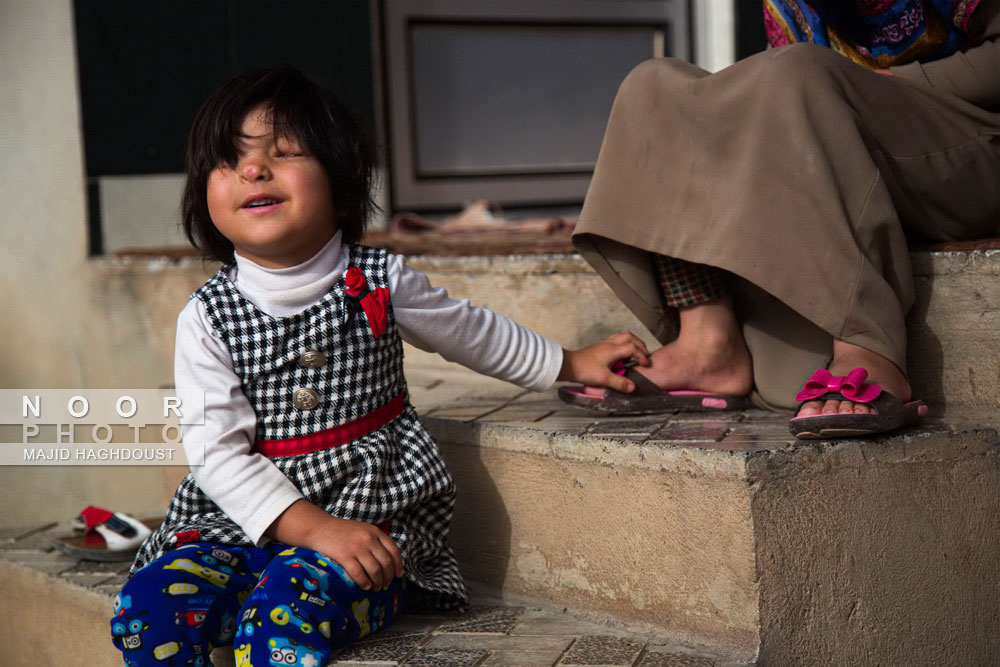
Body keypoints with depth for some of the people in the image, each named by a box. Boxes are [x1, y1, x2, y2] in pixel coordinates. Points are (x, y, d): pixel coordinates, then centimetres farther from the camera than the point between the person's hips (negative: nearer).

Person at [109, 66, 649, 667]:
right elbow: (217, 451, -9)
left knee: (284, 617, -31)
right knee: (148, 608, -22)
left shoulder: (380, 281, 0)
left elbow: (470, 331, 19)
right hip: (247, 519, 2)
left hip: (377, 511, -2)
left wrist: (571, 364, 28)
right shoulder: (207, 318, -3)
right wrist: (313, 527, -21)